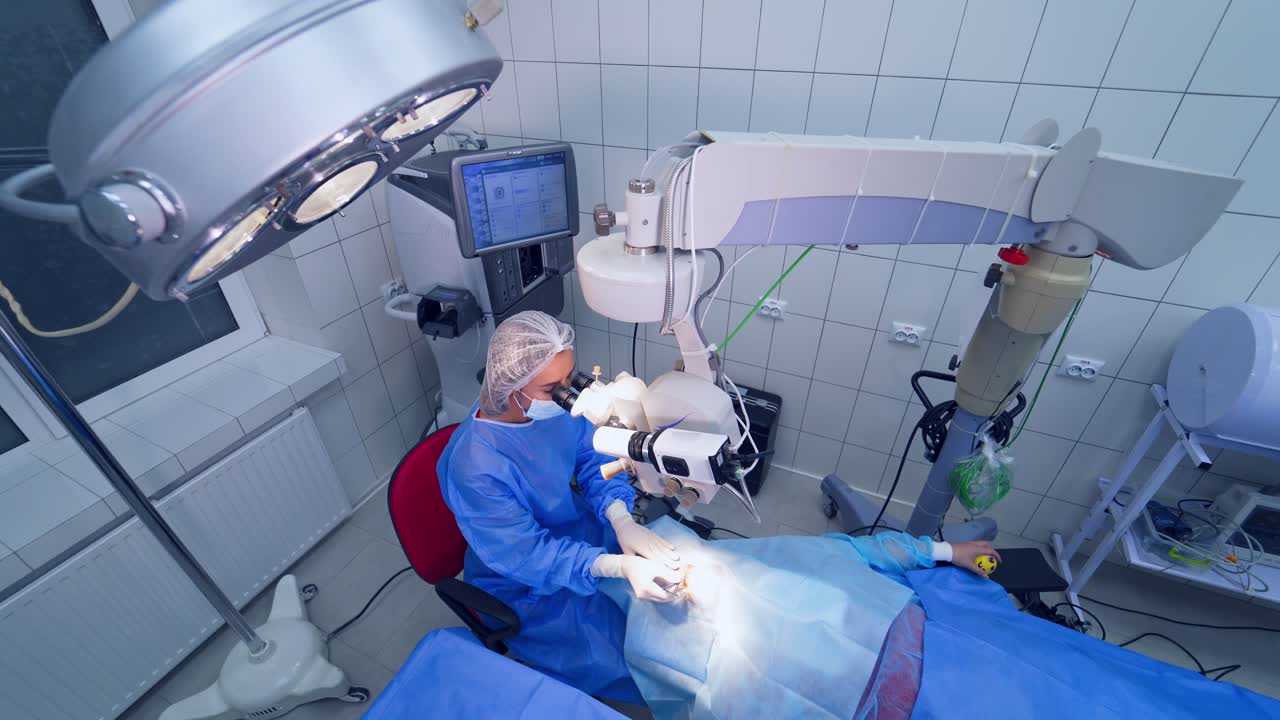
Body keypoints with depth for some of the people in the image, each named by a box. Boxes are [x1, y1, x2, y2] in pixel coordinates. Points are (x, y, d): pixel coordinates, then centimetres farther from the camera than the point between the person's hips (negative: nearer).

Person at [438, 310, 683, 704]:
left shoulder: (556, 403, -18)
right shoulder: (474, 466, -35)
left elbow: (593, 459, -8)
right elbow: (526, 555, -29)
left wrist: (623, 523, -25)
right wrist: (619, 566, -39)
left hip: (574, 524, 6)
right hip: (522, 580, -5)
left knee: (674, 562, 6)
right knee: (614, 658, -12)